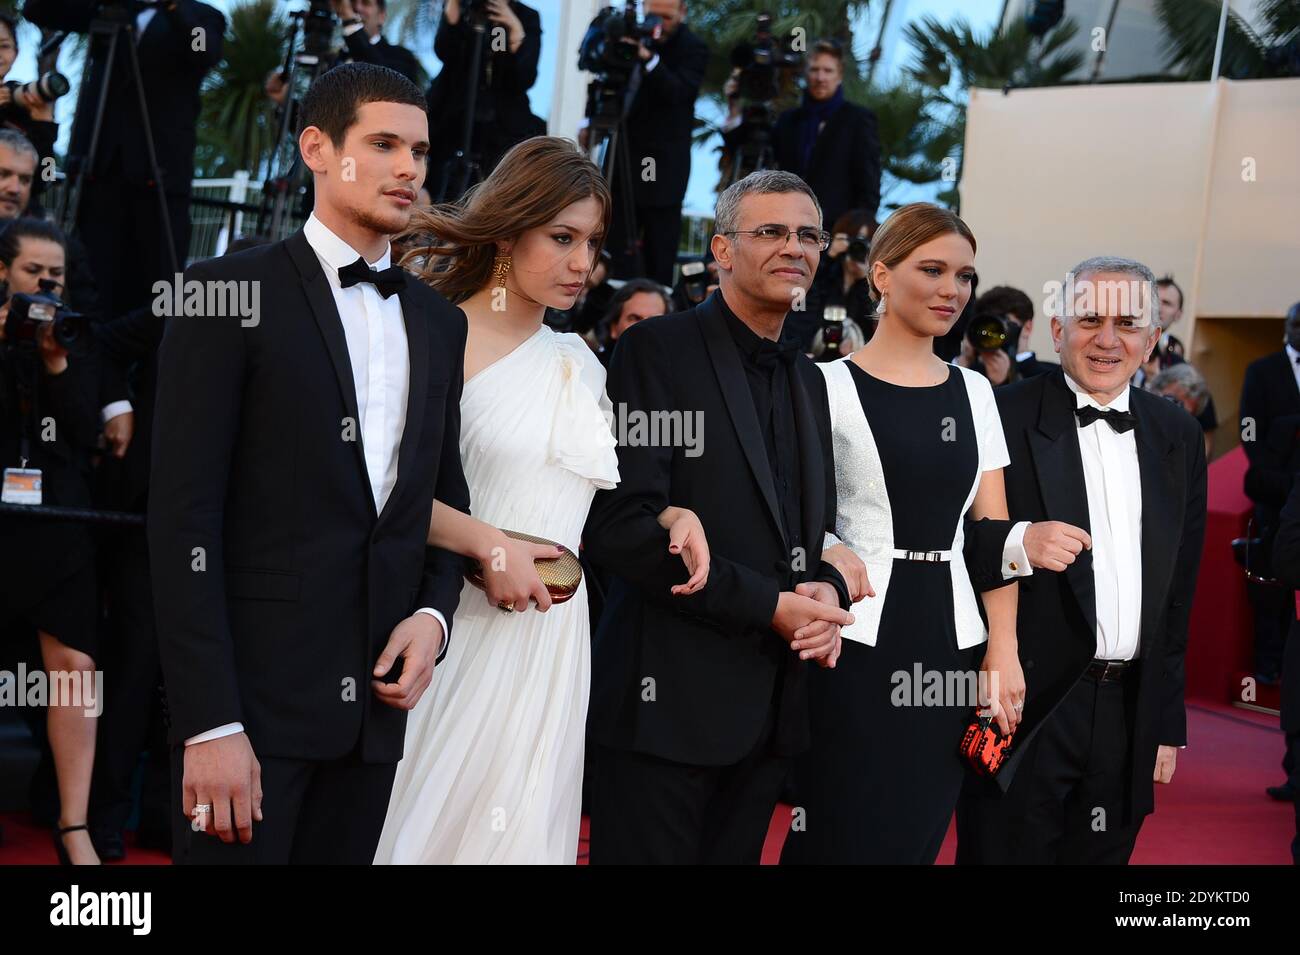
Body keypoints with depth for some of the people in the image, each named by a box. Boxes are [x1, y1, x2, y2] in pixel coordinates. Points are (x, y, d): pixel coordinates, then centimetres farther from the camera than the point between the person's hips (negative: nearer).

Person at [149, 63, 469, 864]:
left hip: (375, 701, 5)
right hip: (252, 691, -5)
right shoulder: (230, 294, -4)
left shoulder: (440, 322, 14)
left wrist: (433, 613, -1)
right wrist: (209, 722, -17)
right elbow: (184, 518, -10)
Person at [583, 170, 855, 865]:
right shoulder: (658, 351, -5)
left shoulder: (809, 382, 18)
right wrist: (770, 605, -15)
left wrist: (828, 594, -2)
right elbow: (618, 525, -15)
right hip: (670, 696, -7)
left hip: (774, 700, 7)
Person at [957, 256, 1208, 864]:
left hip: (1129, 716, 4)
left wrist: (1168, 721, 14)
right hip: (1026, 710, -4)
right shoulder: (1002, 417, -5)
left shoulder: (1177, 436, 11)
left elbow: (1180, 590, 15)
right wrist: (1016, 542, -25)